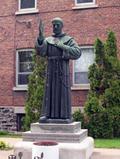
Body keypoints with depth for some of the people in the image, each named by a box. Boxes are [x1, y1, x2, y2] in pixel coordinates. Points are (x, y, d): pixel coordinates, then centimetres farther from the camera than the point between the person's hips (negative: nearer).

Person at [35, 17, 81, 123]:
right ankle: (49, 115, 0)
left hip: (63, 69, -3)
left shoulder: (69, 40, 7)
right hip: (51, 69, 3)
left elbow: (77, 53, -8)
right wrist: (41, 35, -15)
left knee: (63, 91, -6)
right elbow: (40, 51, -6)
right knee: (51, 91, -2)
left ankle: (65, 116, -2)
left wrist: (62, 46, -13)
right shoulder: (48, 40, 14)